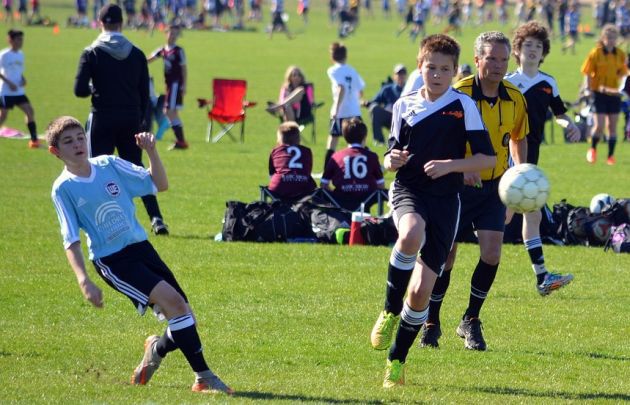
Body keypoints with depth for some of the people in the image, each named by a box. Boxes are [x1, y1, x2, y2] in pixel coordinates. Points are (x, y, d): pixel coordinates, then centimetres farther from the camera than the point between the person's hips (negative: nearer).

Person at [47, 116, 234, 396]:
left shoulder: (110, 165, 5)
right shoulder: (63, 189, -5)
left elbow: (160, 185, 10)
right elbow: (71, 241, -6)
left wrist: (151, 151, -5)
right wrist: (84, 281, -18)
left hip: (141, 247, 5)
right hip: (112, 261, -5)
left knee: (183, 316, -2)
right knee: (174, 301, -23)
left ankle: (158, 348, 32)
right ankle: (203, 377, -16)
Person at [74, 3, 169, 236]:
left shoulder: (92, 53, -6)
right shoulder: (137, 54, 4)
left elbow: (80, 90, -11)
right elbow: (144, 93, 7)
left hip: (102, 120, -3)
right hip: (131, 120, 3)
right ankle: (156, 218, 0)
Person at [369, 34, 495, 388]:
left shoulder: (463, 106, 0)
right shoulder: (405, 105, 8)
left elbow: (488, 157, -2)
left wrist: (450, 165, -16)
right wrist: (391, 160, -5)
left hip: (445, 199, 0)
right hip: (408, 190, 1)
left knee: (421, 290, -4)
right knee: (413, 233, -38)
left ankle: (397, 360, 16)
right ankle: (390, 311, -15)